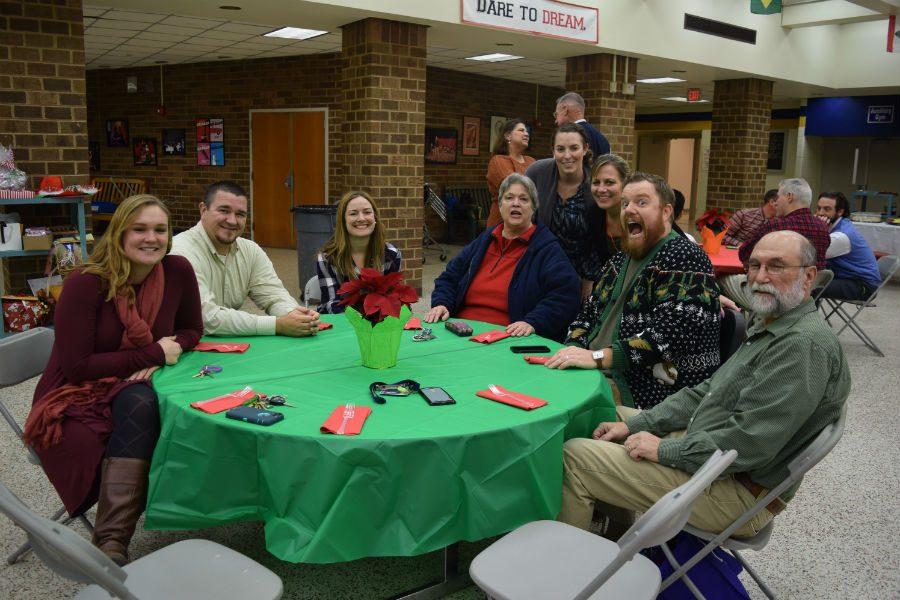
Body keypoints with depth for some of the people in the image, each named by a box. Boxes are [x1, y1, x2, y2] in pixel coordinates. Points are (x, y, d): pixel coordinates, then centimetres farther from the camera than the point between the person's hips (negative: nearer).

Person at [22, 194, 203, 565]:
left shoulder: (177, 271, -5)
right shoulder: (85, 284, -17)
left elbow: (191, 331, 9)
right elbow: (76, 368, -18)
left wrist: (169, 350, -14)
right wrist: (153, 353, -19)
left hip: (134, 397, 4)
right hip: (73, 400, -4)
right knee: (140, 403, -34)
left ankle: (111, 546, -31)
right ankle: (110, 544, -29)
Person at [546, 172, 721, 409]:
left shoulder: (684, 258, -8)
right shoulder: (621, 260, 19)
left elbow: (672, 331, -21)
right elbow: (588, 312, 20)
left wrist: (597, 357, -25)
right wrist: (573, 350, -3)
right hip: (598, 378, 8)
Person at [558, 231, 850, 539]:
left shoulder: (806, 344, -22)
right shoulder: (768, 327, 12)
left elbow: (750, 442, -28)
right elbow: (707, 392, 14)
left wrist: (664, 451, -17)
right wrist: (634, 424, 5)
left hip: (737, 489, -10)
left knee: (574, 457, -13)